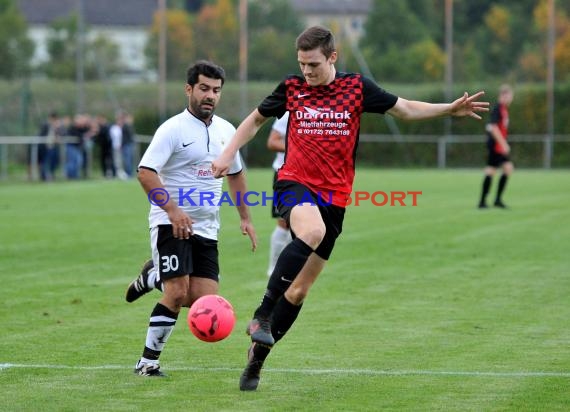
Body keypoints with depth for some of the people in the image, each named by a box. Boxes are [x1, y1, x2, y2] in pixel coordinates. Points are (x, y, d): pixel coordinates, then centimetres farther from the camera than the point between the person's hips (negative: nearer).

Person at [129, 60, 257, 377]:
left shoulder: (226, 131, 11)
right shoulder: (173, 129, -10)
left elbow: (236, 174, 27)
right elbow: (145, 173, -18)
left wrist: (245, 218, 22)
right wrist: (173, 210, -28)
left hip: (206, 229, 6)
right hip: (171, 224, -6)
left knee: (205, 301, -5)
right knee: (177, 293, -16)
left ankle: (156, 275, 23)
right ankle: (148, 363, -4)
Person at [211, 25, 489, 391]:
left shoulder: (357, 87, 1)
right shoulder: (292, 87, 2)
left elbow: (406, 109, 8)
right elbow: (257, 119, 17)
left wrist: (451, 109, -4)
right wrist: (228, 155, 7)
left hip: (334, 196, 2)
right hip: (295, 184, -2)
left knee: (299, 289, 4)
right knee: (312, 231, -37)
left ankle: (258, 354, 17)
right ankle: (263, 313, -33)